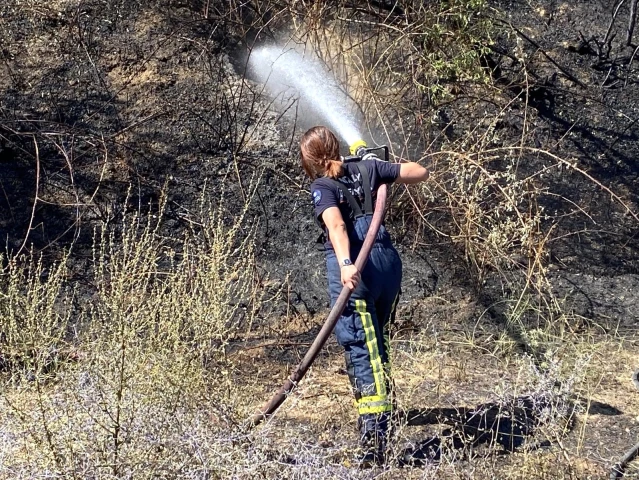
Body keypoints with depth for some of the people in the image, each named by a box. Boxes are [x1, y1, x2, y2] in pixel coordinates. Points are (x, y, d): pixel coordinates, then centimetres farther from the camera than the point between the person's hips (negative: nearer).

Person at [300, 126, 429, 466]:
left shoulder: (323, 187, 0)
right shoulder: (368, 168, 14)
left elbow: (336, 225, -20)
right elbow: (420, 173, 20)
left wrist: (346, 264, -35)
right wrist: (380, 166, 34)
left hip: (354, 268, -6)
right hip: (388, 262, 6)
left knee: (361, 351, -7)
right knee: (377, 343, 23)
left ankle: (375, 436, -14)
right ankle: (381, 410, 39)